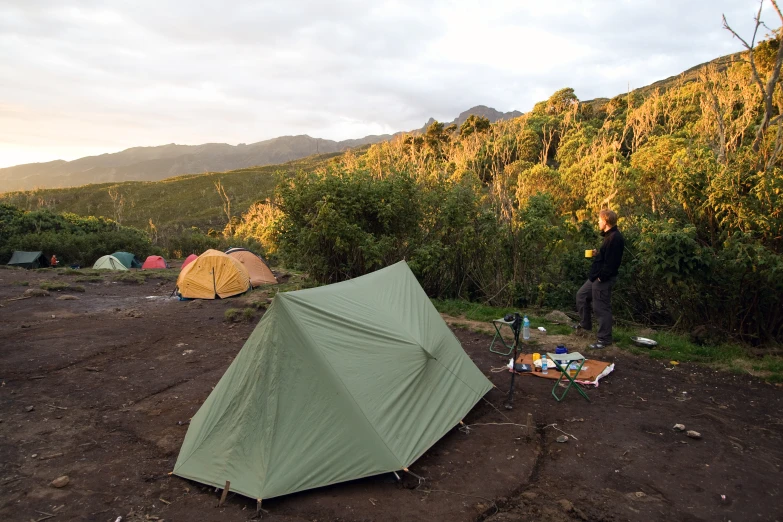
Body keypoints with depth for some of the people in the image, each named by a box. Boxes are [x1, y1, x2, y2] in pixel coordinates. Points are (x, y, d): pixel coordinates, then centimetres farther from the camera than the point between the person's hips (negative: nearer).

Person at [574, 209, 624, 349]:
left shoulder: (615, 238, -21)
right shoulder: (609, 236, 13)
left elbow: (612, 261, -25)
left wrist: (601, 277, -22)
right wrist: (597, 254, 8)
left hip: (603, 279, -11)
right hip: (596, 277, 11)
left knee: (602, 308, -3)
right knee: (581, 295, 22)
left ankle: (604, 339, 7)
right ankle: (585, 324, 37)